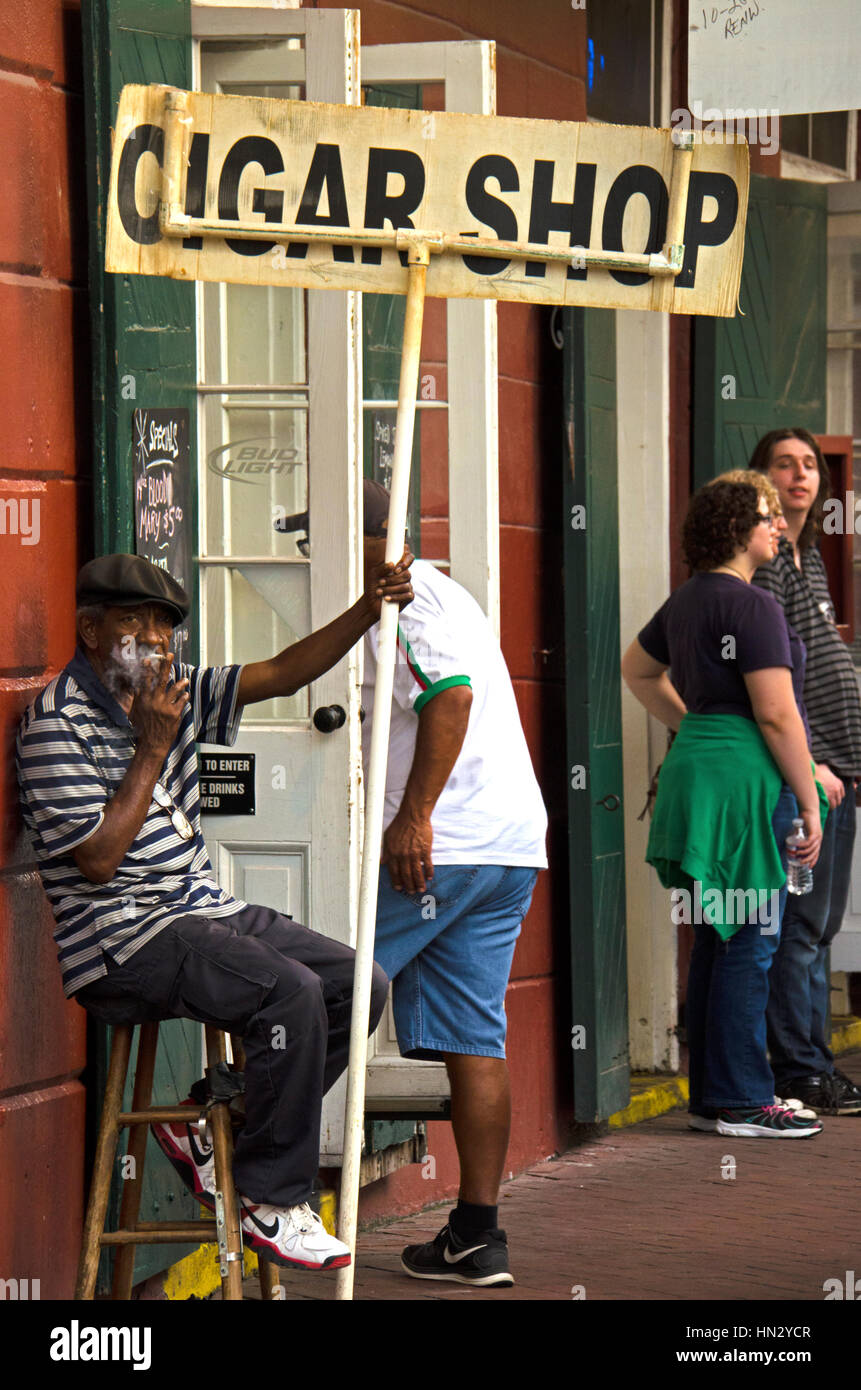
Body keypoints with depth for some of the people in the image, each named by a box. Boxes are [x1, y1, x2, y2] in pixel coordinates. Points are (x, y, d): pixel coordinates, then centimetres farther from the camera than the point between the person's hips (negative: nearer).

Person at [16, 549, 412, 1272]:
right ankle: (269, 1200, -17)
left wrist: (368, 611, -2)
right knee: (290, 992, -28)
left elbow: (281, 673, 11)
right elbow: (96, 859, -19)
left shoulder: (175, 692, 13)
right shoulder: (56, 725, -12)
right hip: (121, 941, -9)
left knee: (360, 984, -1)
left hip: (204, 913, 9)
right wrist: (152, 747, -16)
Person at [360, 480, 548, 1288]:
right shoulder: (441, 595, 25)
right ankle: (476, 1237, 5)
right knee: (472, 1039, 6)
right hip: (510, 845, 10)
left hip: (442, 845, -10)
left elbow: (449, 696, -21)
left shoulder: (404, 598, -7)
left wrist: (414, 817, -24)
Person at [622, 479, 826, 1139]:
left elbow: (637, 669, 31)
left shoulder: (687, 600, 15)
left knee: (716, 942, 12)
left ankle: (711, 1097, 16)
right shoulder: (752, 606, -14)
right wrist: (809, 804, -12)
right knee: (750, 942, -7)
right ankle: (741, 1102, -5)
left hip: (698, 764, 10)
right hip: (746, 778, -10)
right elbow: (777, 714, -17)